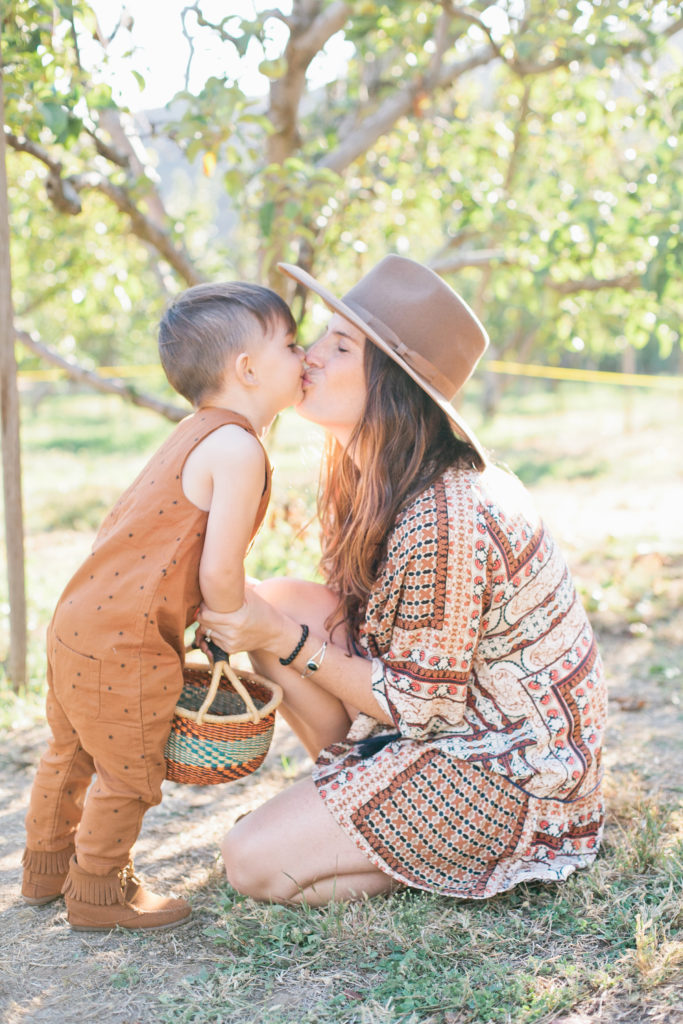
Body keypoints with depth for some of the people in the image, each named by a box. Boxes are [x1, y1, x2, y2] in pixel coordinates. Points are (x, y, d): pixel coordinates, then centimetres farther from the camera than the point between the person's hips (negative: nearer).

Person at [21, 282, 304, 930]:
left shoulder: (195, 434, 12)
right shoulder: (238, 447, -19)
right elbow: (219, 572, -21)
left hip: (78, 618, 10)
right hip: (126, 642, -10)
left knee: (72, 753, 25)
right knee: (129, 773, 8)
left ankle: (47, 867, 44)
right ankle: (99, 893, 25)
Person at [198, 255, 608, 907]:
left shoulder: (441, 520, -29)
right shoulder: (373, 480, 0)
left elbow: (424, 705, -21)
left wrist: (286, 641, -20)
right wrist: (268, 624, -3)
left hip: (512, 769, -9)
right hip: (452, 717, 9)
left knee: (253, 862, -13)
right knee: (281, 601, -6)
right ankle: (361, 803, 6)